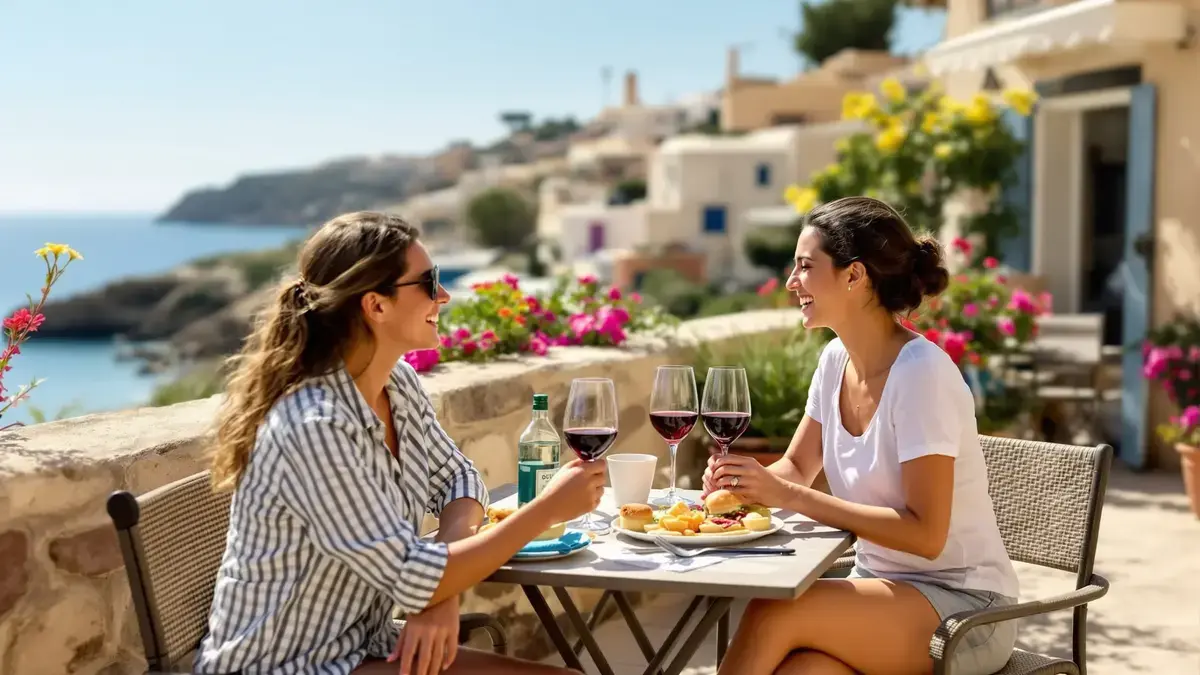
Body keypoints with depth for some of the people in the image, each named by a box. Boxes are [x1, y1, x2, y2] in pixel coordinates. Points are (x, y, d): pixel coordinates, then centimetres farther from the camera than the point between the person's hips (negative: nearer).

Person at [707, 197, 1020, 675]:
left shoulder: (921, 371, -20)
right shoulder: (836, 360, 4)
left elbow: (925, 535, -22)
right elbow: (797, 467, 17)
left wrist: (789, 496, -24)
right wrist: (750, 480, -7)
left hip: (963, 608, -5)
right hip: (881, 585, 6)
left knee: (775, 613, -27)